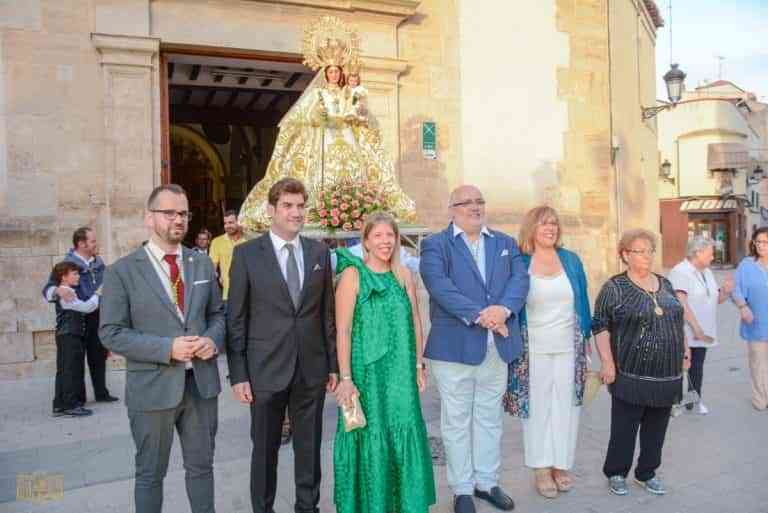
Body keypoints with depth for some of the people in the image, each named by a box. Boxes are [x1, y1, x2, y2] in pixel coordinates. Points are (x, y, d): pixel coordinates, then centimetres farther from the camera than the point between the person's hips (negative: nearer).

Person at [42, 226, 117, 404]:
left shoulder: (98, 263, 7)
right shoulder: (67, 264, -10)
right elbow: (47, 289, -14)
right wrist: (59, 290, -35)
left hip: (97, 316, 5)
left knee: (99, 355, 12)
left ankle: (101, 393, 23)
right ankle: (78, 396, 16)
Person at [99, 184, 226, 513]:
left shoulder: (203, 264, 6)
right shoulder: (122, 271, -7)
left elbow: (218, 313, 12)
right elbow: (112, 333, -10)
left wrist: (213, 339, -10)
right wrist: (167, 348, -20)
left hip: (201, 382, 4)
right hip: (152, 387, -3)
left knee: (201, 465, 17)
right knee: (150, 473, 14)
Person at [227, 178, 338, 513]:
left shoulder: (319, 252, 4)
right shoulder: (247, 253, -4)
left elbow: (327, 312, 7)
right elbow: (236, 318, -4)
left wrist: (333, 363, 6)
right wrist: (238, 374, -7)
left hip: (312, 368, 3)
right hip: (266, 369, -2)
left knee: (310, 446, 14)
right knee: (265, 448, 12)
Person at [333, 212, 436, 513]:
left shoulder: (403, 274, 6)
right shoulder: (352, 274, -8)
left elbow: (415, 322, 9)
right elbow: (343, 330, -11)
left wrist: (418, 365, 7)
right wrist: (345, 378, -15)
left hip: (400, 372, 4)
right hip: (366, 370, -4)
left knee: (404, 436, 10)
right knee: (369, 438, 6)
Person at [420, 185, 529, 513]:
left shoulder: (506, 243, 13)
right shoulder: (435, 245, -2)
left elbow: (520, 279, 0)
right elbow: (440, 286, -16)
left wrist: (503, 308, -19)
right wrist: (479, 315, -24)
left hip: (498, 346, 5)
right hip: (454, 346, -4)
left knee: (490, 418, 16)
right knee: (457, 422, 7)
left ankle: (487, 482, 32)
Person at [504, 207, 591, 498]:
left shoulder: (571, 260, 4)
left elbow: (582, 300, 10)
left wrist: (586, 336, 8)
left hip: (569, 346, 3)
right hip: (533, 348, -2)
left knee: (565, 404, 9)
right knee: (537, 405, 5)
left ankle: (562, 464, 23)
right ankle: (541, 467, 18)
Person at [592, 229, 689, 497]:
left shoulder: (665, 283, 11)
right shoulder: (614, 287, -7)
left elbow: (677, 321, 21)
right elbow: (600, 325, -9)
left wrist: (685, 348, 15)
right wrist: (607, 361, -15)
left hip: (667, 373, 6)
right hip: (632, 374, -6)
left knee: (657, 427, 13)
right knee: (624, 426, 2)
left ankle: (647, 473, 28)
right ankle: (616, 473, 19)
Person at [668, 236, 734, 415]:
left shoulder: (707, 272, 14)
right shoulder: (680, 272, -14)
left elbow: (716, 300, 18)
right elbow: (681, 303, -21)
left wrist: (725, 291, -3)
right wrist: (695, 327, -23)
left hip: (703, 332, 7)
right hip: (684, 332, -7)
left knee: (697, 366, 13)